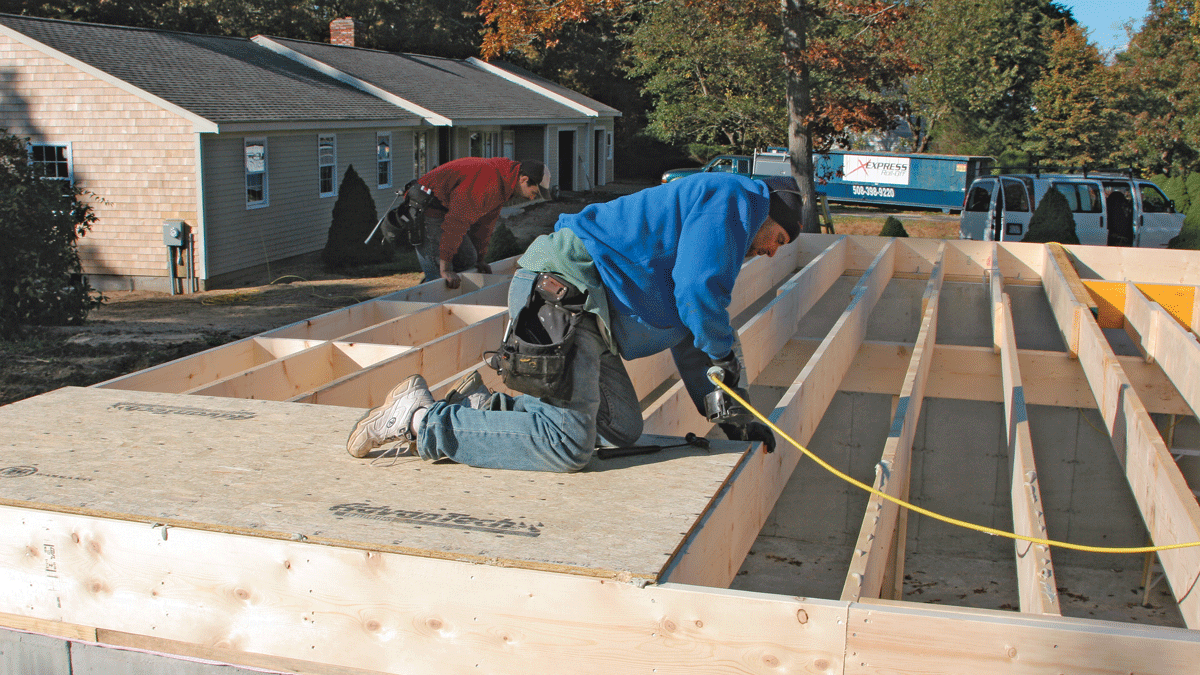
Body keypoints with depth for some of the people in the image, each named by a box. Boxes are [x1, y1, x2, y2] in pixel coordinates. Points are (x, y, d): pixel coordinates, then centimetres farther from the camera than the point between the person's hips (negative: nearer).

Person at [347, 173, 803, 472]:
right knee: (567, 444, -19)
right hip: (558, 295, -11)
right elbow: (698, 291, -15)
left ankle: (484, 406, 9)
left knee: (622, 428, 11)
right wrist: (724, 354, 4)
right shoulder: (734, 197, -1)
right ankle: (420, 420, -11)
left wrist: (726, 418, 32)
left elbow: (689, 340, 34)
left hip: (579, 305, 11)